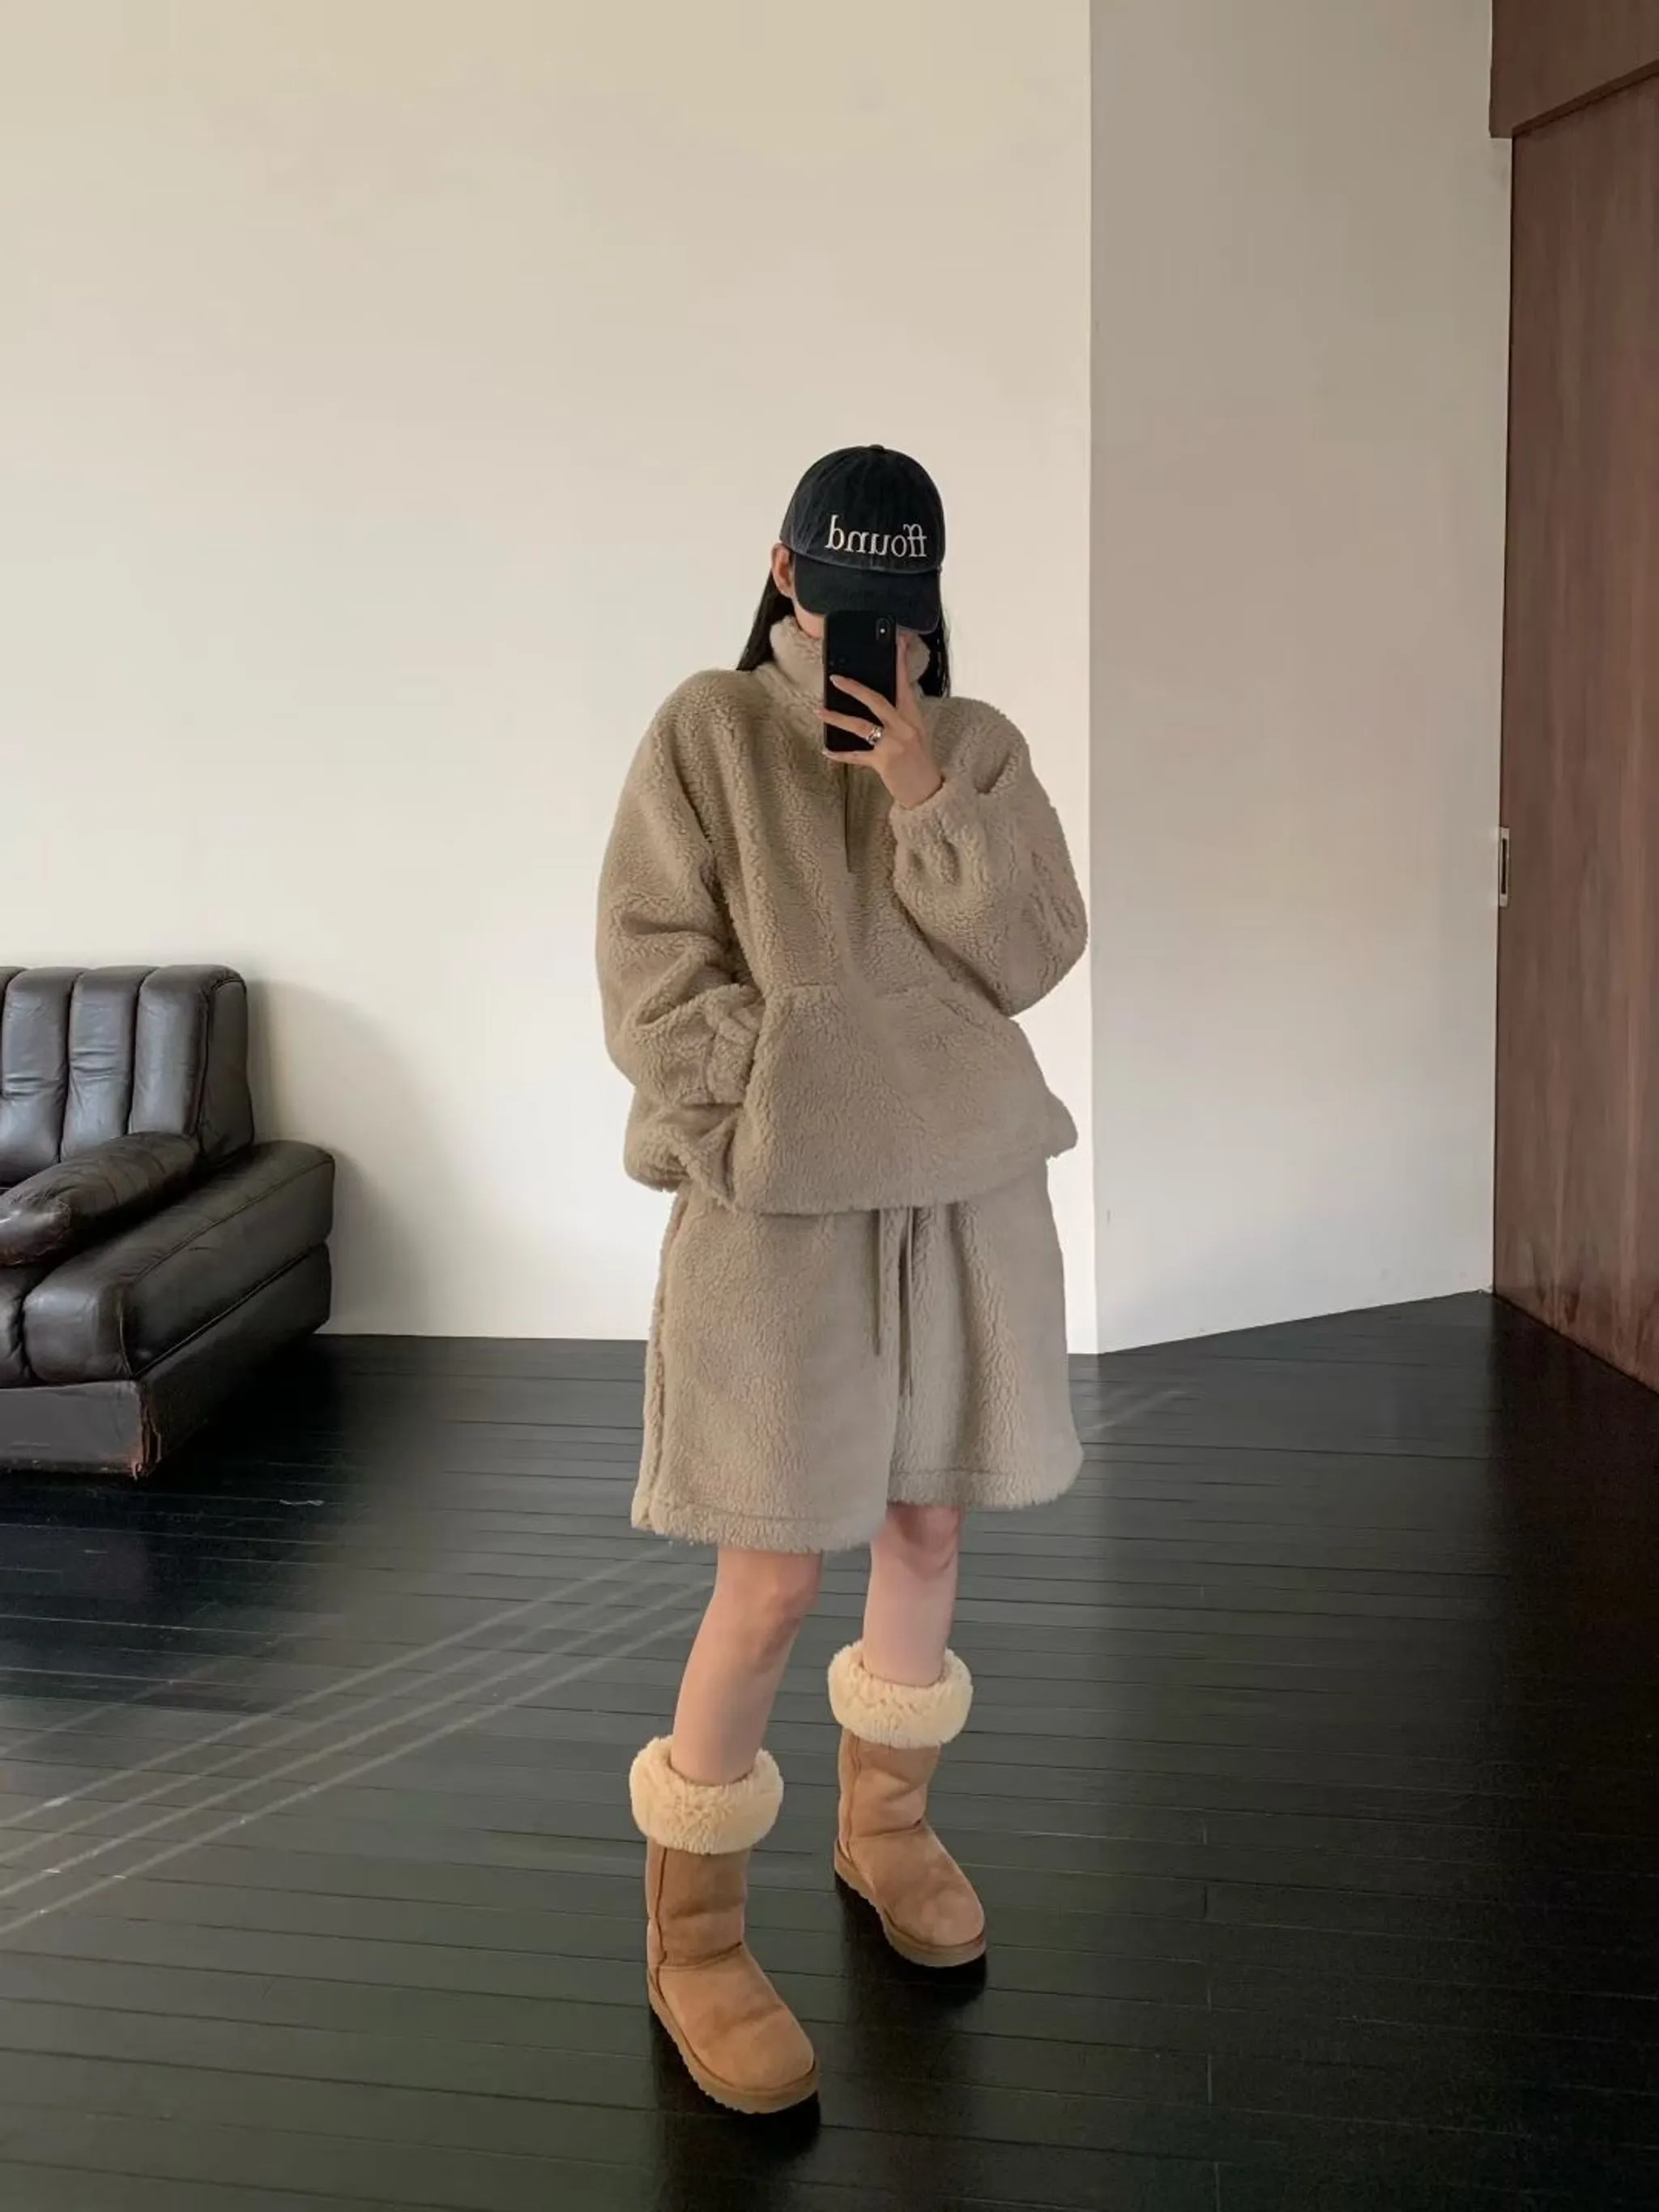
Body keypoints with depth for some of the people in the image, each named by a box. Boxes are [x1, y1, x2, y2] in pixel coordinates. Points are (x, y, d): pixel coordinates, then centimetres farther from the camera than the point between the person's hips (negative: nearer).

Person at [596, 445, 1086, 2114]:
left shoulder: (979, 745, 8)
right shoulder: (707, 732, -3)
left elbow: (1035, 955, -1)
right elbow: (650, 972, -7)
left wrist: (933, 803, -13)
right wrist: (767, 1137, -14)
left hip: (964, 1192, 5)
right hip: (782, 1207, -4)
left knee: (925, 1533, 16)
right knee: (770, 1587, -2)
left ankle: (886, 1825, 40)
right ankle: (690, 1939, 18)